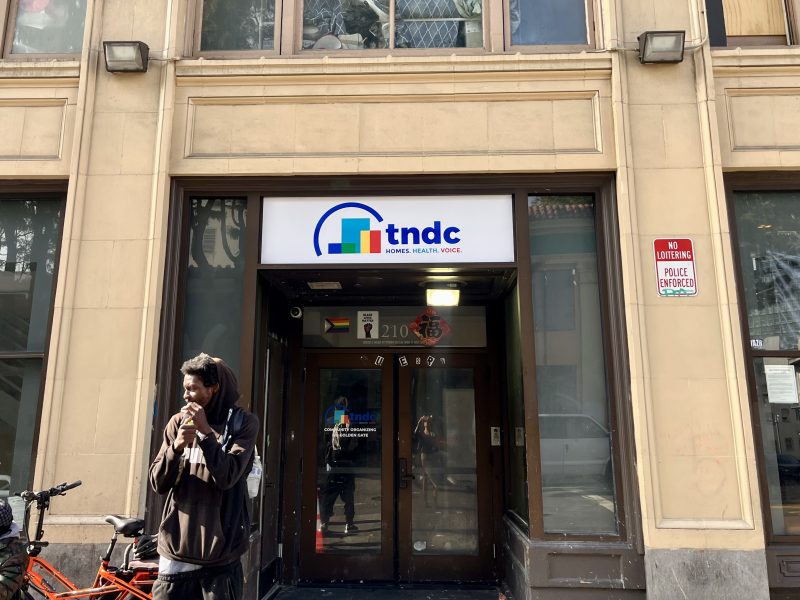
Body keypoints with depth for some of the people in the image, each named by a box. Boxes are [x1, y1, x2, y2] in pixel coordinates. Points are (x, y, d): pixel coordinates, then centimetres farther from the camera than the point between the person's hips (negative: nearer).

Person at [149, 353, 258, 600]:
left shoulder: (243, 423, -4)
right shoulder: (178, 422, 4)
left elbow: (227, 477, -14)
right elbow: (158, 483, 1)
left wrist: (206, 431, -21)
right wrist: (176, 447, -17)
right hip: (176, 552, 3)